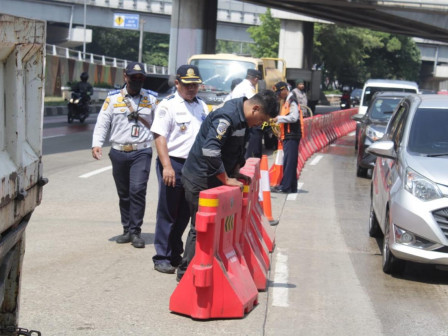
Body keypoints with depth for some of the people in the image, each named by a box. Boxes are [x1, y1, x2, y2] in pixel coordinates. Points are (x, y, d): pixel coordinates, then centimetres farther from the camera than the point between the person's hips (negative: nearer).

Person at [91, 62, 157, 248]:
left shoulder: (151, 99, 9)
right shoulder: (113, 98, 8)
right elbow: (102, 123, 4)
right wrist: (97, 144, -9)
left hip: (141, 151, -2)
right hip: (118, 152, 2)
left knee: (137, 190, -14)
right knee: (123, 194, 9)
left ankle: (136, 231, -8)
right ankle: (127, 230, 19)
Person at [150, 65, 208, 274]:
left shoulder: (202, 106, 14)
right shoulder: (168, 105, -5)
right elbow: (160, 137, -11)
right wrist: (167, 166, -20)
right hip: (173, 164, -6)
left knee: (185, 214, 12)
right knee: (167, 213, 1)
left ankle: (175, 254, 23)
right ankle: (162, 258, 7)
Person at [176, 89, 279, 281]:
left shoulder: (243, 119, 8)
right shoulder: (227, 117, -25)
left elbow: (238, 149, 23)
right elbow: (210, 150, -33)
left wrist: (235, 172, 8)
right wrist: (226, 179, -24)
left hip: (213, 179, 10)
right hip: (200, 181, -10)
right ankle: (185, 273, 7)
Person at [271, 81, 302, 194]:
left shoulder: (292, 100, -11)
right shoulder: (286, 101, 20)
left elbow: (294, 117, -21)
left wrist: (279, 118, -15)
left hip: (292, 136, -10)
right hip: (288, 135, 10)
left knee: (289, 161, -10)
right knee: (289, 162, 10)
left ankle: (285, 186, -11)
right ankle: (291, 187, 14)